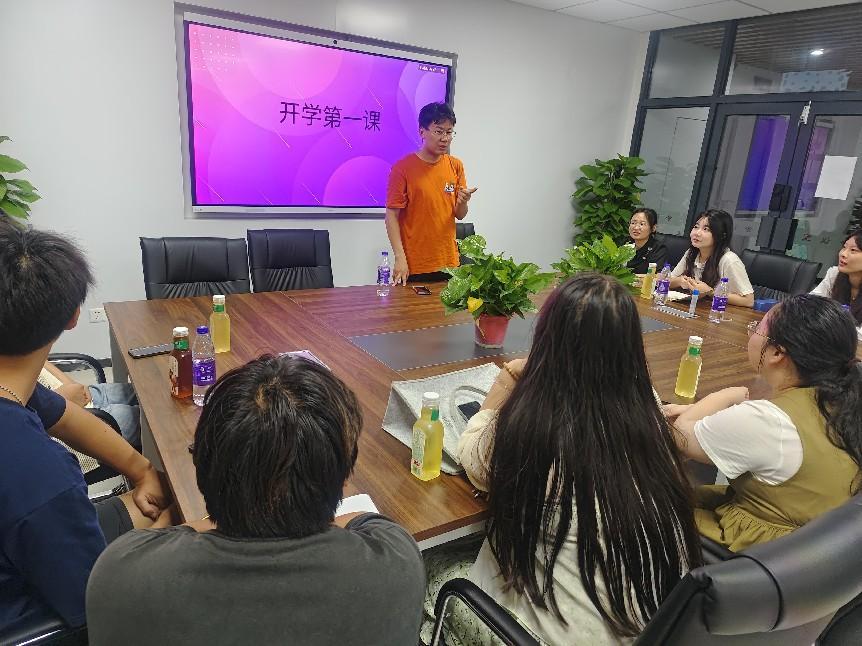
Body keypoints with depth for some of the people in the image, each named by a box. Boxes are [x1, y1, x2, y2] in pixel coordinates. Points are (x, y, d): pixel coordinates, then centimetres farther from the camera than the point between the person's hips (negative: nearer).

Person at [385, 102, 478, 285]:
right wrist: (400, 258, -16)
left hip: (449, 264, 4)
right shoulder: (403, 167, -8)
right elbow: (392, 215, -9)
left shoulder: (456, 165, 6)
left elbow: (459, 215, 9)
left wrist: (463, 201, -14)